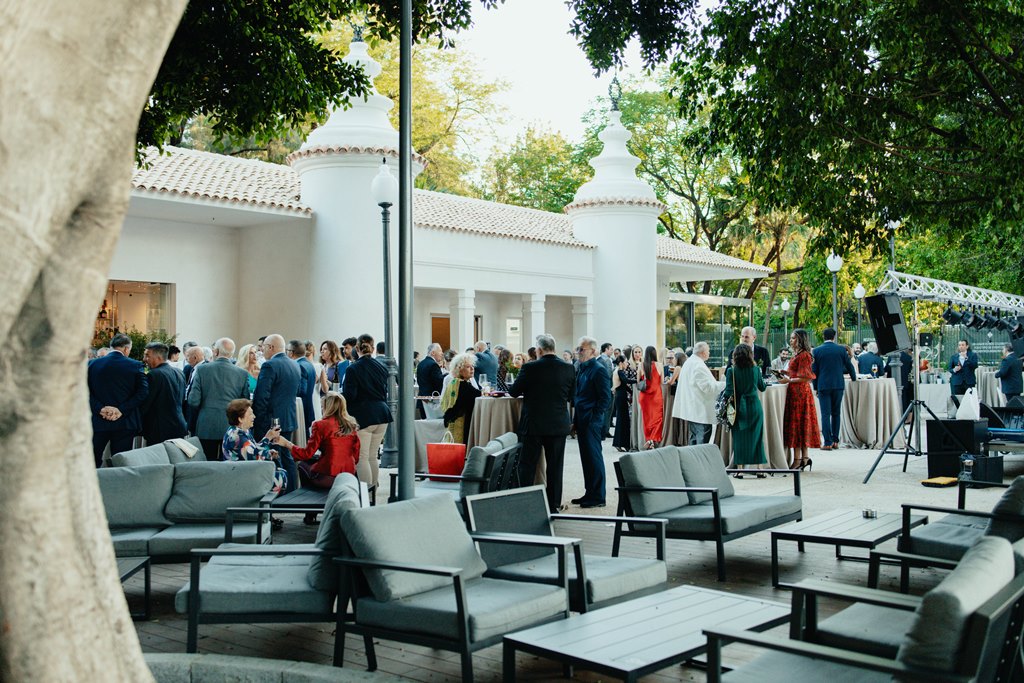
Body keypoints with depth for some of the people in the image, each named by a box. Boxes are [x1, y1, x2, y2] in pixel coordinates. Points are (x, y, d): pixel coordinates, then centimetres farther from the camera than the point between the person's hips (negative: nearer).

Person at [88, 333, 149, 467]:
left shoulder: (92, 364, 2)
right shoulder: (135, 365, -3)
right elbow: (143, 391, -11)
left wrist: (100, 408, -10)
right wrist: (122, 409, -12)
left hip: (98, 422, 1)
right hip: (125, 423, -1)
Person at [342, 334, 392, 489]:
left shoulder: (353, 369, -10)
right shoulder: (381, 367, 8)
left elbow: (349, 396, -12)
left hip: (362, 416, -6)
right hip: (381, 413, 6)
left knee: (362, 457, -2)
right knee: (373, 456, 15)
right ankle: (373, 486, 21)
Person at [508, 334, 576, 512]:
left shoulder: (530, 368, -13)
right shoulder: (568, 368, -3)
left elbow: (514, 391, -3)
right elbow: (571, 396, 8)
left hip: (533, 424, -3)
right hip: (558, 424, 3)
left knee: (527, 465, 7)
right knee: (555, 466, 9)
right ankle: (553, 506, 13)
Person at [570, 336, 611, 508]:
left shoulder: (598, 370, -12)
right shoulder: (582, 369, 15)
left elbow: (605, 397, -15)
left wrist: (594, 418, -17)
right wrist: (576, 418, 15)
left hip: (591, 422, -9)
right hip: (581, 420, 9)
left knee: (594, 457, -4)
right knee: (586, 457, 13)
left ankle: (598, 497, 3)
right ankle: (589, 493, 21)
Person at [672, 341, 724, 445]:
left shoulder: (689, 362, 15)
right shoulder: (699, 366, -18)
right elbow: (708, 387, -20)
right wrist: (724, 384, -12)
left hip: (692, 409, 11)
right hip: (700, 410, -11)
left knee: (694, 437, 15)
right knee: (703, 437, -9)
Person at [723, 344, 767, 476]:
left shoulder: (731, 371, -8)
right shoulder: (756, 369, -3)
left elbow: (729, 391, -11)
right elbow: (762, 387, 9)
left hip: (739, 407, -1)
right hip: (755, 406, 1)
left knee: (739, 438, 5)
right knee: (756, 437, 9)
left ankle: (739, 470, 4)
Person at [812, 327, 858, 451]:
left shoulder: (816, 350, -2)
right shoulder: (841, 349, 0)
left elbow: (814, 371, 1)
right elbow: (849, 366, 11)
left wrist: (816, 387, 10)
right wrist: (853, 378, 29)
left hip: (823, 385, -2)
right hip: (838, 385, 2)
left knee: (825, 414, -2)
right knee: (836, 413, 11)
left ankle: (828, 442, -7)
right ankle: (835, 440, 12)